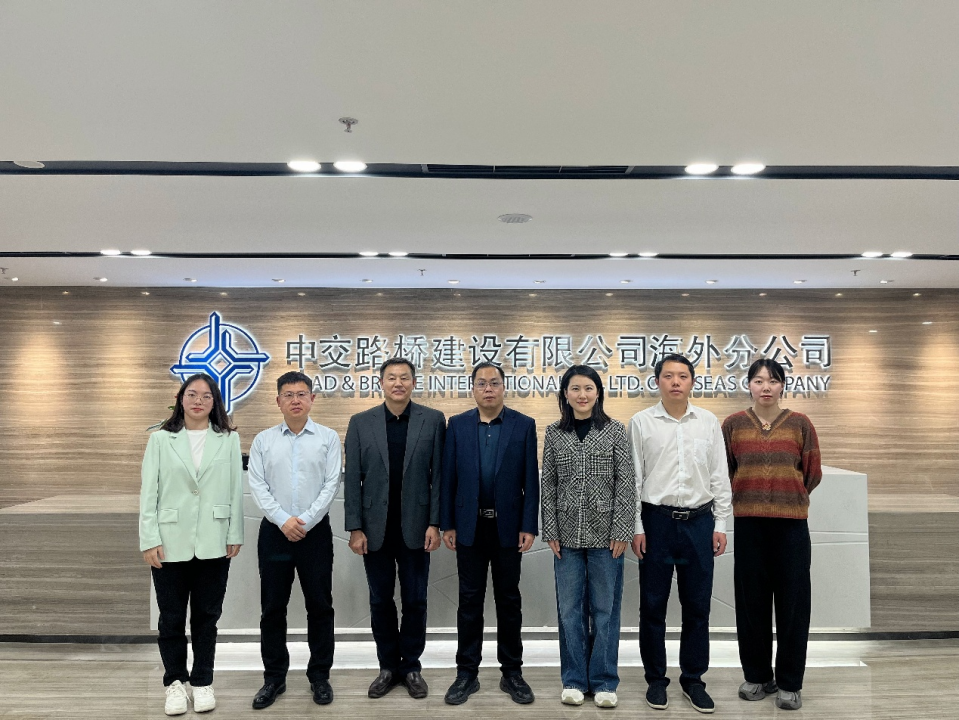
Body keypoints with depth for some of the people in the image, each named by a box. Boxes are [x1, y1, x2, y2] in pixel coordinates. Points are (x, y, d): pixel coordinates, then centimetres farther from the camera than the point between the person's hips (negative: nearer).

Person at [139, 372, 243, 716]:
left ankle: (202, 682, 25)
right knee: (171, 618, 9)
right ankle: (175, 682, 26)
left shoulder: (229, 439, 4)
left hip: (213, 543, 1)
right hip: (171, 542, 0)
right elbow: (148, 492, 0)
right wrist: (149, 539, -6)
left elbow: (236, 490, 3)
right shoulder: (160, 440, 3)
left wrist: (235, 535, 1)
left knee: (206, 616, 11)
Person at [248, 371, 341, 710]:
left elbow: (331, 484, -5)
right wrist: (283, 520, -12)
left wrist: (305, 521, -13)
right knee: (272, 607, 9)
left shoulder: (328, 438, 0)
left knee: (319, 605, 6)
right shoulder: (263, 440, 4)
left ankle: (320, 676, 21)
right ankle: (274, 677, 23)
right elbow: (257, 485, -2)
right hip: (274, 531, 1)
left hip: (316, 531, -1)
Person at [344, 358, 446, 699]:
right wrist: (355, 528, -4)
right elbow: (352, 479, 0)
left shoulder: (433, 420, -1)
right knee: (380, 601, 11)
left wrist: (435, 524, -7)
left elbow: (438, 475, -2)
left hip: (415, 528, -1)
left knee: (415, 600, 8)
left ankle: (411, 666, 25)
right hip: (375, 528, 1)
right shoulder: (360, 423, 2)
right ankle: (388, 667, 27)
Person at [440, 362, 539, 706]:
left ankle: (512, 672, 22)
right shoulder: (457, 425, 2)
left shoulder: (524, 425, -1)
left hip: (508, 526, -1)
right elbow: (448, 478, 2)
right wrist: (447, 524, -1)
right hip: (469, 526, 1)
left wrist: (529, 526, -8)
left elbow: (531, 480, -3)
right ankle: (467, 673, 20)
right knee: (469, 600, 8)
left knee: (508, 600, 10)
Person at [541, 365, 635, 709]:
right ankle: (574, 680, 21)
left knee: (605, 608, 6)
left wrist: (621, 531, -8)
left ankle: (604, 681, 19)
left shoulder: (615, 431, -1)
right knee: (569, 609, 7)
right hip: (567, 533, 2)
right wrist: (550, 531, 0)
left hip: (605, 532, -1)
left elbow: (626, 483, -3)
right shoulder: (554, 433, 5)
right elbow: (548, 485, 5)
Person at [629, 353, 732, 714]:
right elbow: (632, 478, -1)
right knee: (653, 604, 7)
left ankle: (693, 679, 24)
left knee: (698, 604, 9)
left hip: (699, 521, 2)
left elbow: (719, 477, 6)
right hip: (657, 521, -1)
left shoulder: (709, 422, 4)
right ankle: (656, 679, 22)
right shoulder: (641, 422, -1)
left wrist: (720, 525, 3)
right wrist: (635, 527, -4)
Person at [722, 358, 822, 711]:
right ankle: (757, 675, 24)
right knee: (751, 600, 8)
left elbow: (813, 473, 7)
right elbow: (724, 470, 9)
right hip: (748, 523, 1)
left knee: (792, 601, 4)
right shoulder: (733, 424, 2)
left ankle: (789, 682, 18)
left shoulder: (800, 423, 2)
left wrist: (788, 496, 10)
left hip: (791, 522, 0)